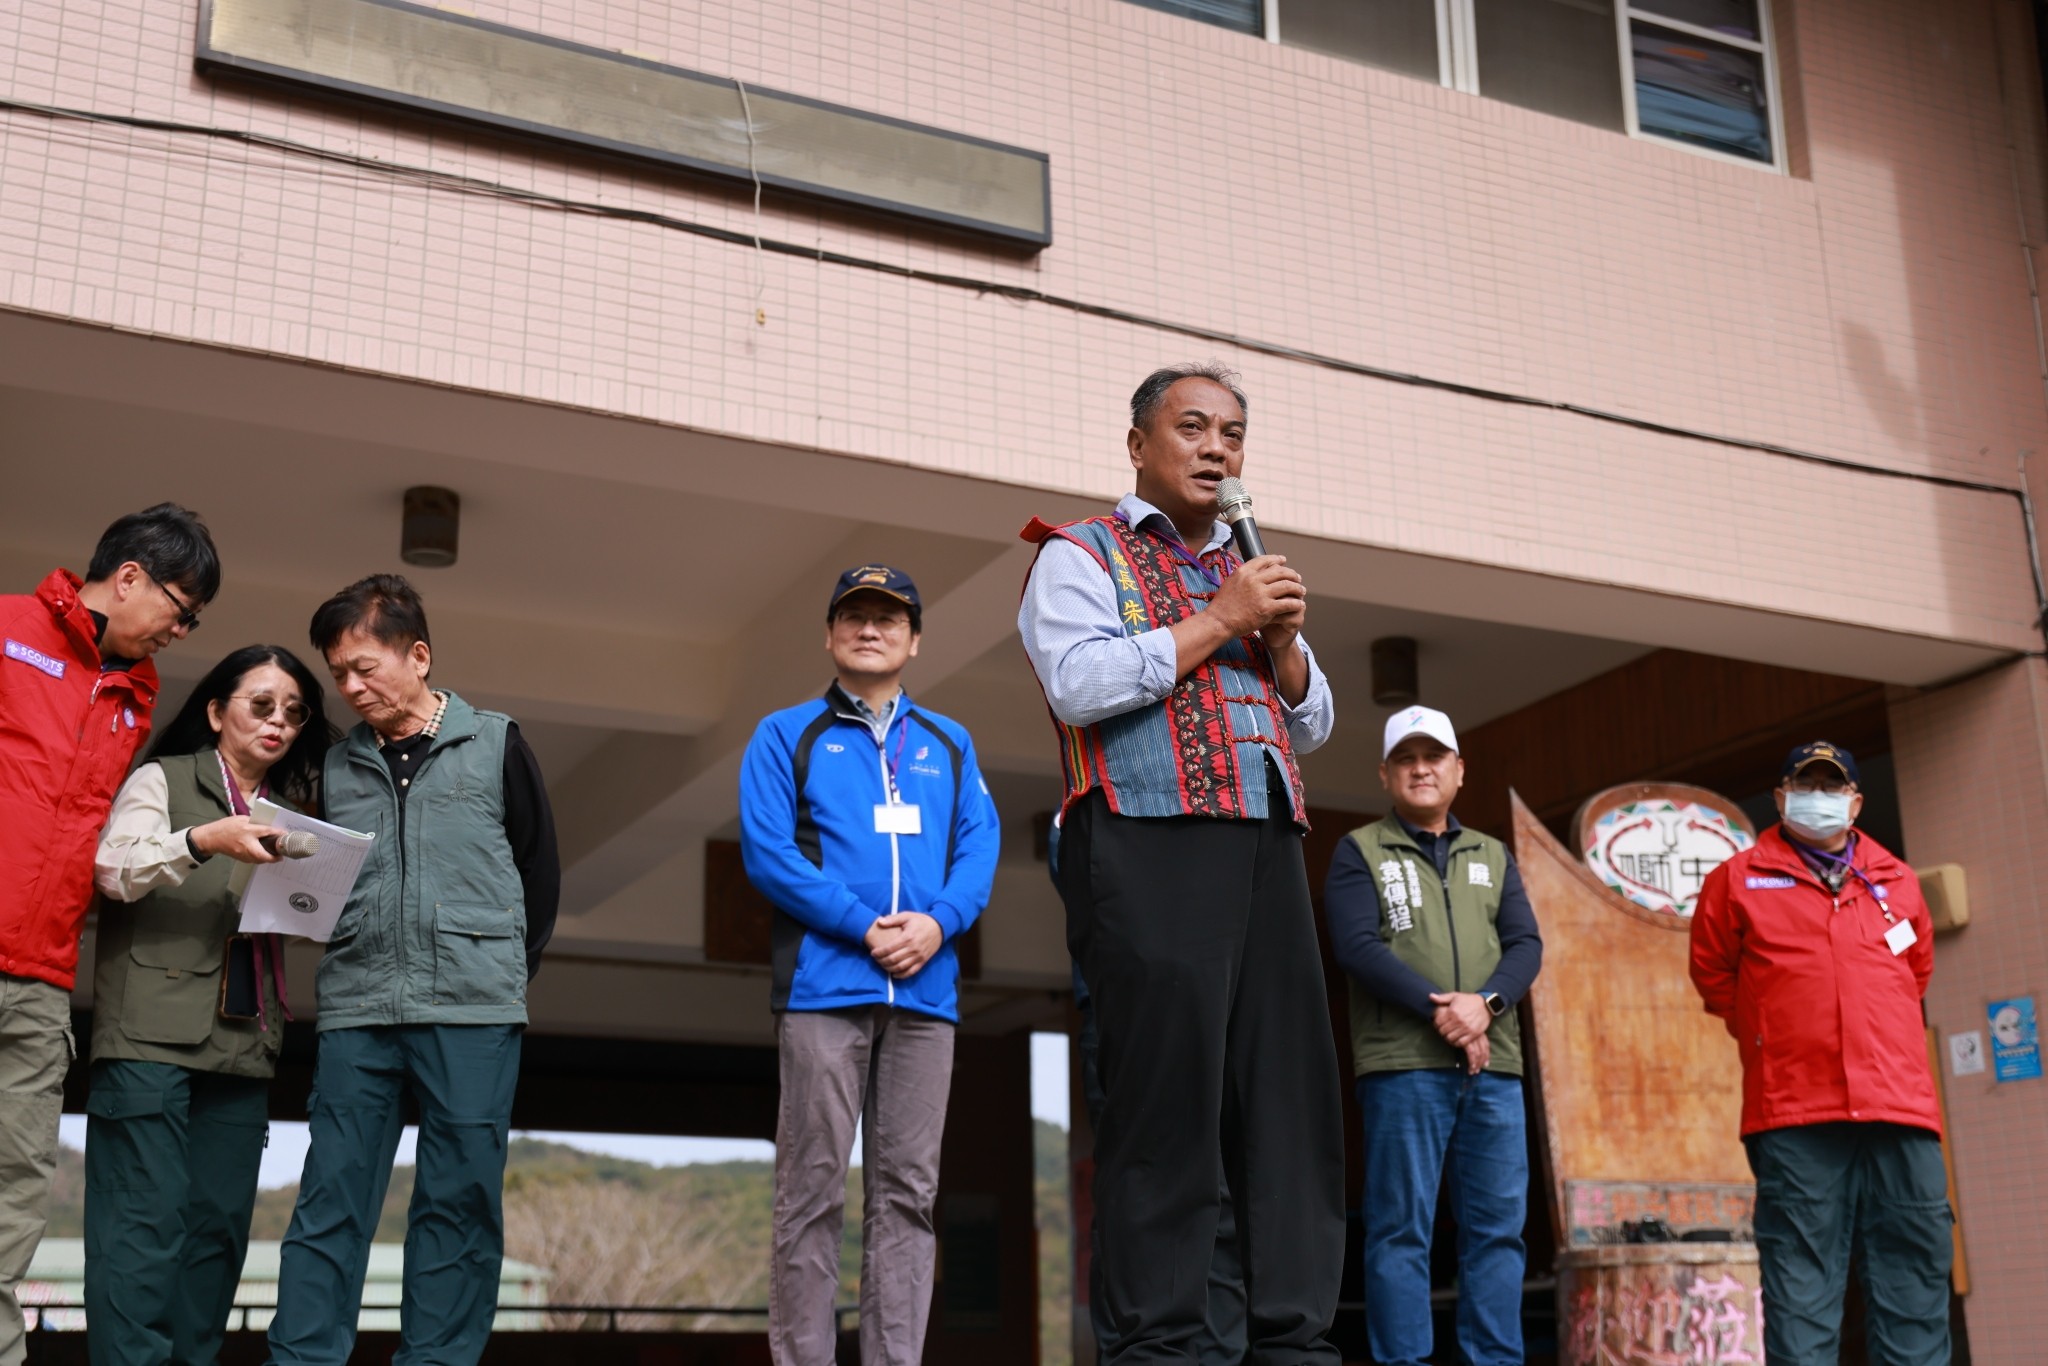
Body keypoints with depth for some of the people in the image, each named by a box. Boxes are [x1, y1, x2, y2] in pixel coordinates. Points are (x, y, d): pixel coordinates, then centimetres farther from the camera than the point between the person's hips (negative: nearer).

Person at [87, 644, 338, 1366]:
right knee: (147, 1213, -10)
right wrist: (205, 839, -20)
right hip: (153, 1034, -5)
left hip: (243, 1040, 5)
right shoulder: (162, 780, 8)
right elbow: (114, 869, -6)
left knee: (220, 1219, 2)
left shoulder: (285, 814, 22)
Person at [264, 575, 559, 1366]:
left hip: (472, 1015, -2)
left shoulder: (495, 745, 5)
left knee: (459, 1200, 0)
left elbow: (540, 870, 9)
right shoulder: (338, 766, 13)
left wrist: (508, 977, 7)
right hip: (355, 1012, 3)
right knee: (331, 1197, -1)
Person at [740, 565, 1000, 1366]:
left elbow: (980, 846, 10)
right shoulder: (786, 736, 9)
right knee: (812, 1189, -3)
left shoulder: (949, 744, 19)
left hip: (926, 992, 3)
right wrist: (863, 926, -13)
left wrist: (939, 920, -10)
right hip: (823, 986, -3)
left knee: (907, 1190, 3)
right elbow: (766, 850, -3)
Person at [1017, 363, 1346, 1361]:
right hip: (1149, 843, -6)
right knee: (1166, 1099, -9)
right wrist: (1219, 622, -7)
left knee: (1290, 1094, 1)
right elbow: (1079, 683, -10)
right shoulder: (1082, 556, 8)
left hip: (1267, 848, 7)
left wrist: (1283, 641, 5)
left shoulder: (1246, 573, 27)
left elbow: (1313, 724, 25)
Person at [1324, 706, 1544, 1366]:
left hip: (1493, 1067, 4)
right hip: (1402, 1064, -4)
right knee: (1401, 1227, -6)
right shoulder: (1359, 852, 8)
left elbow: (1526, 944, 8)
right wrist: (1439, 1011, -16)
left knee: (1497, 1227, 1)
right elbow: (1356, 945, -6)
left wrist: (1485, 1002, -12)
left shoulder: (1493, 856, 20)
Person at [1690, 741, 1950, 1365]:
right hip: (1795, 1113, -3)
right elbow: (1714, 975, 15)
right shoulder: (1738, 880, 8)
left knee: (1915, 1281, 2)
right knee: (1801, 1293, -5)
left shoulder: (1898, 882, 17)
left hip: (1901, 1105, 3)